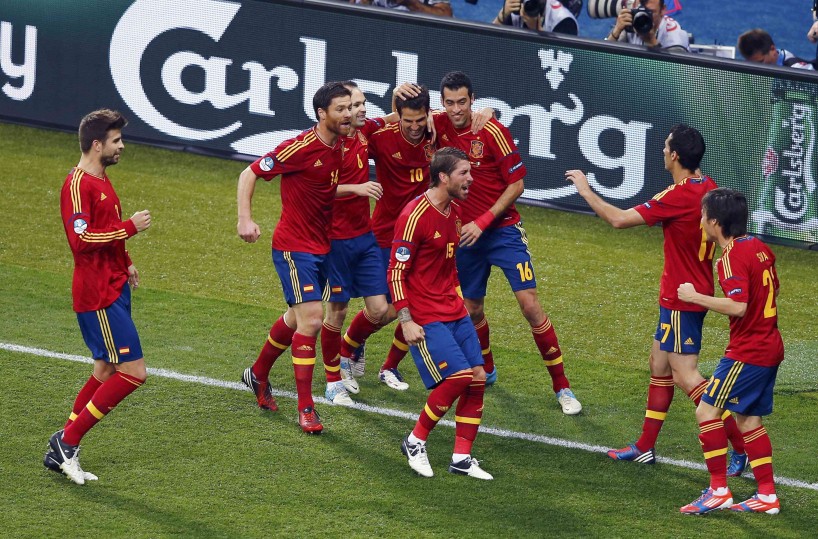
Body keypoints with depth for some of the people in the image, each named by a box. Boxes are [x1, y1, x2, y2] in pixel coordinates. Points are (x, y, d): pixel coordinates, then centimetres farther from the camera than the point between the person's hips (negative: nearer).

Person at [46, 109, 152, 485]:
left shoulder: (101, 181, 15)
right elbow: (82, 239, -27)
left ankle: (62, 453, 18)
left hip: (113, 290, 10)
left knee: (105, 372, 13)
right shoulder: (77, 185, -17)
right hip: (98, 296, -10)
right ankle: (68, 440, -4)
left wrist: (125, 263, 23)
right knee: (134, 372, -11)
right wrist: (130, 227, -22)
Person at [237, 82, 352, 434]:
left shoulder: (340, 146, 2)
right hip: (294, 247, -8)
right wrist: (245, 219, -21)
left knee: (297, 318, 19)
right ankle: (305, 409, -9)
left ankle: (258, 375, 42)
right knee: (312, 319, -15)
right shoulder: (300, 148, -19)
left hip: (321, 245, 8)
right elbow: (250, 174, -13)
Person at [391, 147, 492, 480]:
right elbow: (396, 272, -16)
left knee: (478, 378, 0)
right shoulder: (415, 216, -16)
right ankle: (415, 443, 1)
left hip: (453, 312, 8)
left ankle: (462, 458, 8)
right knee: (458, 376, -17)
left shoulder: (454, 212, 10)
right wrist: (406, 321, -19)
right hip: (425, 318, -8)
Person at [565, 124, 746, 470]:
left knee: (686, 375, -7)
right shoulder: (707, 188, 2)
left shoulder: (679, 197, -24)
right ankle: (645, 447, 25)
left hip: (681, 298, -10)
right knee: (659, 364, 17)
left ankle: (741, 445, -8)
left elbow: (619, 219, -22)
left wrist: (586, 191, -9)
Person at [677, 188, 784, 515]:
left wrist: (695, 297, -19)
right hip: (770, 347, 9)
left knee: (707, 410, -5)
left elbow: (738, 306, -28)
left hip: (747, 353, -9)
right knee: (749, 418, 15)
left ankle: (718, 490, -7)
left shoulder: (732, 256, -18)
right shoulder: (759, 248, 9)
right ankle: (767, 496, 16)